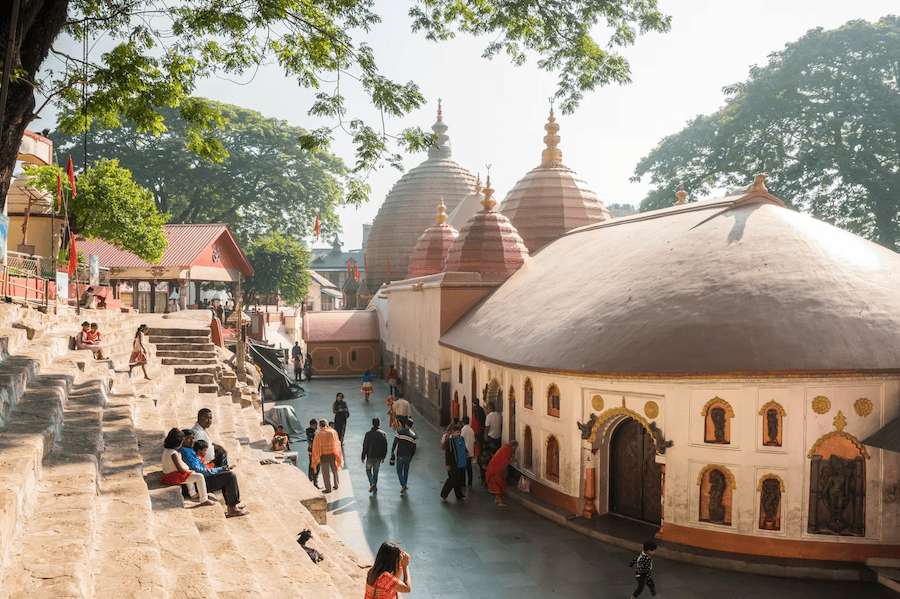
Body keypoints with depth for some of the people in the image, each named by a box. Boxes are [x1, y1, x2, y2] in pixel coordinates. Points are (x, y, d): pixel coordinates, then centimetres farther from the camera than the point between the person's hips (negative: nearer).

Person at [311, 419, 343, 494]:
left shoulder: (318, 435, -16)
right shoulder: (333, 432, -7)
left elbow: (316, 448, -11)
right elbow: (337, 444, 2)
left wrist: (316, 459, 1)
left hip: (324, 456, -3)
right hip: (333, 455, 3)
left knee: (326, 473, 9)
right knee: (334, 470, 20)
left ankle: (328, 489, 16)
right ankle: (336, 485, 32)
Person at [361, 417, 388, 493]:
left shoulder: (368, 434, -13)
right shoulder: (383, 434, -5)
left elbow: (365, 447, -10)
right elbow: (385, 447, 2)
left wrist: (363, 457, 1)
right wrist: (383, 457, 13)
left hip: (370, 456, -3)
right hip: (379, 457, 3)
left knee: (368, 470, 16)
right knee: (376, 471, 18)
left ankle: (372, 483, -5)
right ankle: (375, 487, 21)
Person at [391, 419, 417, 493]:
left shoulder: (400, 432, -7)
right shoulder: (413, 436, -2)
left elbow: (395, 443, -6)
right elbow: (414, 448, 2)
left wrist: (392, 451, 7)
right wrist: (412, 456, 17)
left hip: (400, 456, -2)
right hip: (408, 456, 2)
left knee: (399, 471, 6)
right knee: (406, 470, 19)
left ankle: (403, 485, -10)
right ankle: (405, 485, 25)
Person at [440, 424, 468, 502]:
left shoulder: (462, 438, 9)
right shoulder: (450, 440, -13)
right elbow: (447, 453, -14)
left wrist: (466, 454, 6)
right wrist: (447, 464, -15)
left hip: (461, 464, 7)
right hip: (453, 465, -7)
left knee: (460, 480, 11)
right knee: (452, 480, -6)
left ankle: (459, 496, 22)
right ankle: (443, 494, 9)